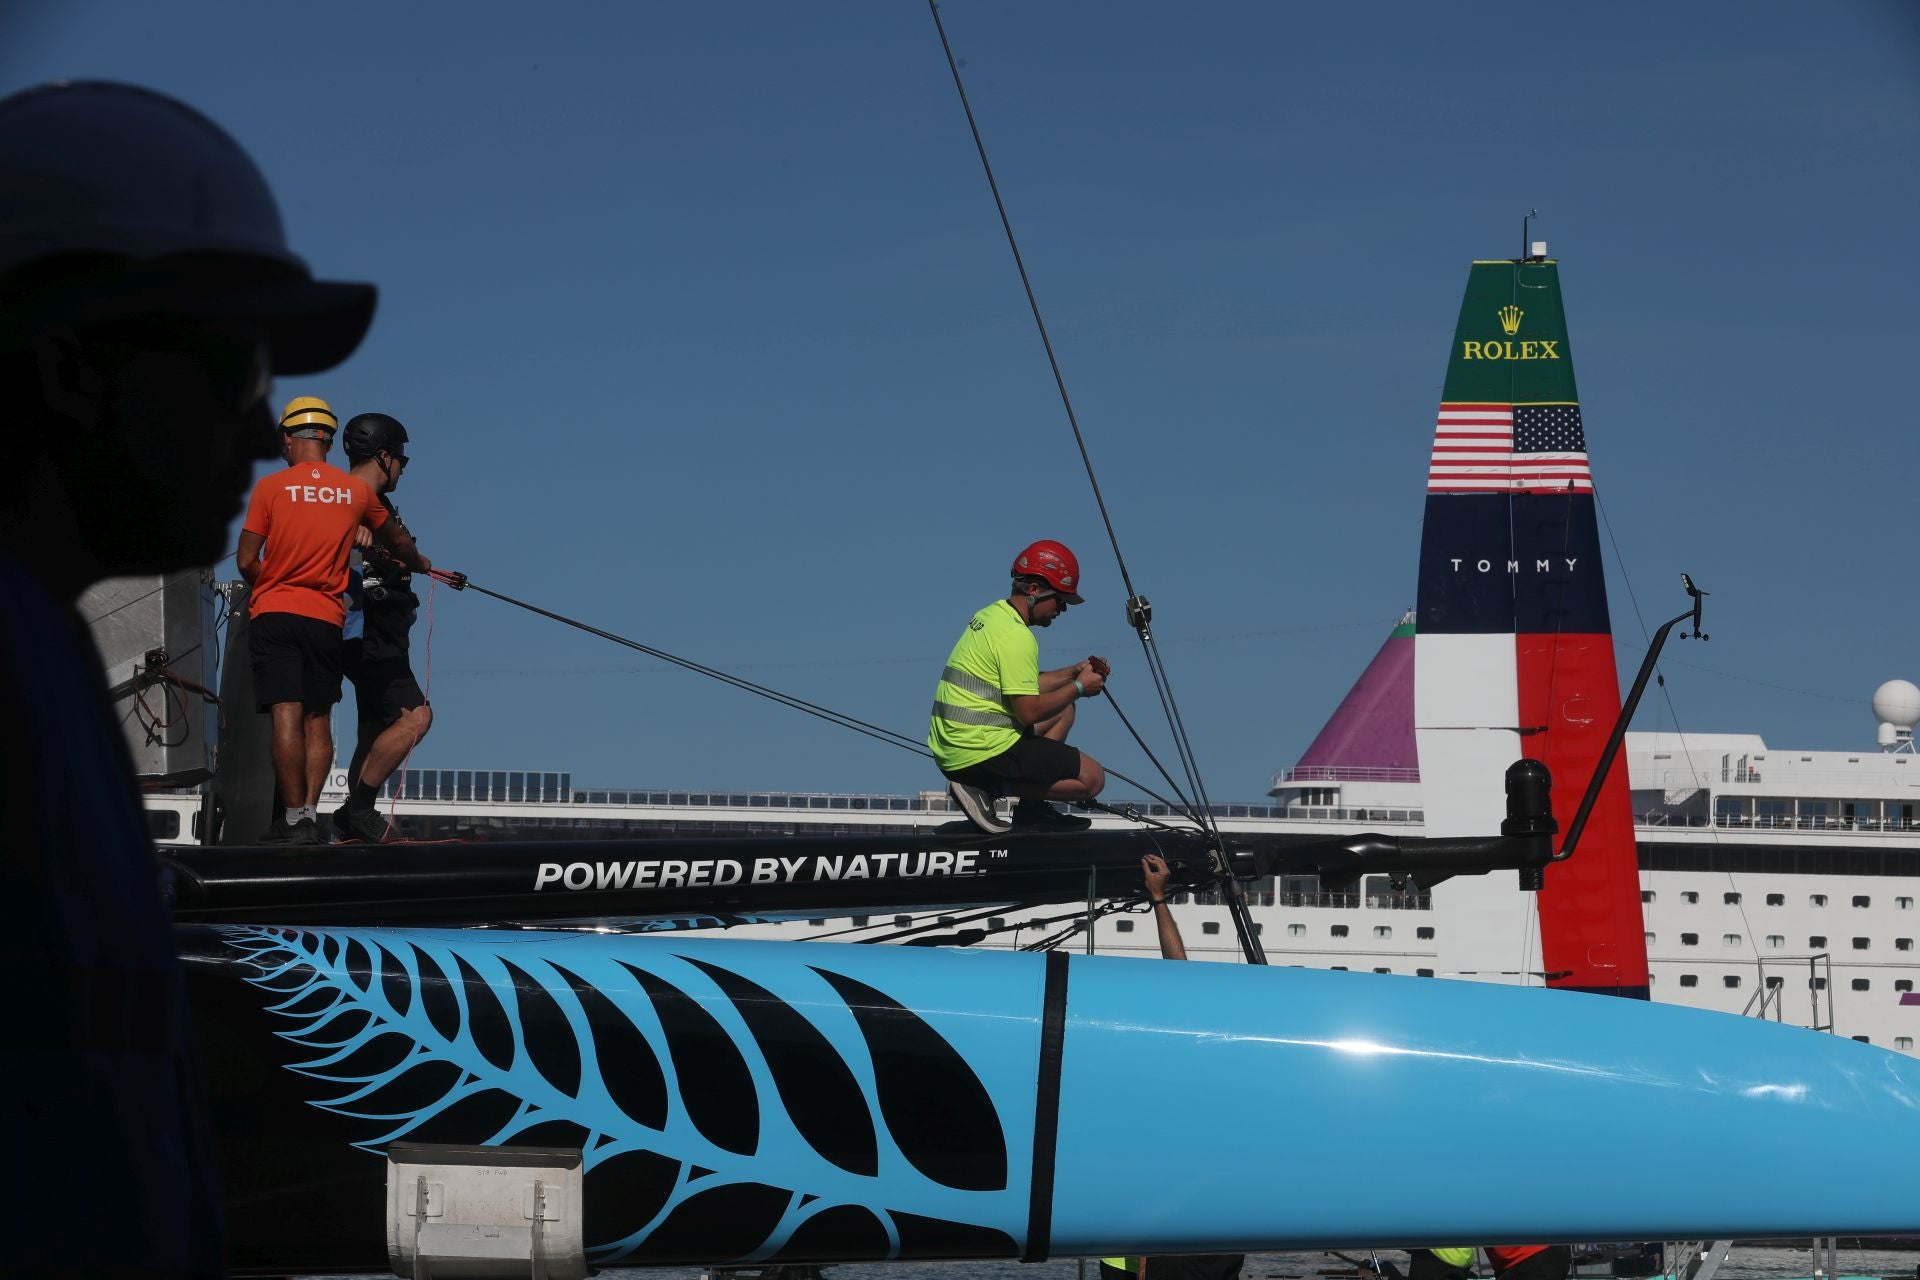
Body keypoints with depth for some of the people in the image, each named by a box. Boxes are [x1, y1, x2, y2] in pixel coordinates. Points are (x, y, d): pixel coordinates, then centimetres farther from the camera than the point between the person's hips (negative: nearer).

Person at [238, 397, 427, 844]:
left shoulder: (270, 486, -2)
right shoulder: (357, 490, 8)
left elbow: (247, 561, -3)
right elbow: (398, 541, 26)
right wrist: (420, 563, 48)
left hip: (274, 612, -2)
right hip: (326, 619, 2)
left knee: (286, 717, -7)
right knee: (318, 720, 9)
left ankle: (294, 818, -12)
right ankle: (310, 812, 1)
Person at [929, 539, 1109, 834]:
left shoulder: (991, 615, 15)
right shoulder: (1016, 636, -17)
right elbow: (1029, 712, -19)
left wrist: (1073, 672, 16)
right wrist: (1078, 687, -5)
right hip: (982, 752, -10)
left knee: (1062, 711, 26)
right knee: (1092, 778, -6)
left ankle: (1031, 809, 12)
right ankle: (986, 790, -7)